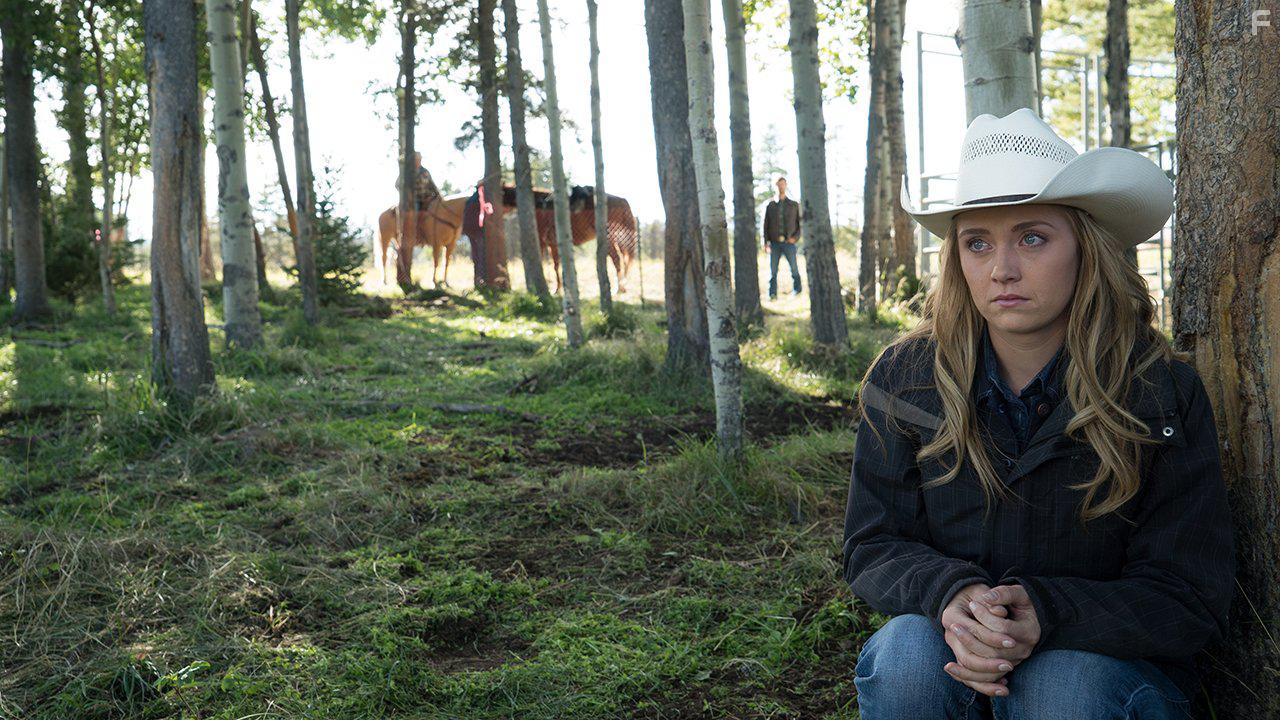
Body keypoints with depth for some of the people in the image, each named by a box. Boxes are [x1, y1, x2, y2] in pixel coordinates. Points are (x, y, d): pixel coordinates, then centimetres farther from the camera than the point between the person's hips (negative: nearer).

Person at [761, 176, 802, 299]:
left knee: (794, 269, 2)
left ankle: (797, 291, 16)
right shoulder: (770, 205, 11)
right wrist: (766, 241, 0)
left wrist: (796, 237, -7)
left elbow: (800, 223, 9)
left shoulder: (794, 205, 9)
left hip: (789, 243, -1)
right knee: (773, 270, -1)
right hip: (774, 243, 1)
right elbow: (766, 224, 10)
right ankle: (772, 294, 2)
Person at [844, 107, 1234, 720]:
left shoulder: (1165, 393, -11)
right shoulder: (905, 377, -6)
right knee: (907, 648, -31)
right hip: (948, 650, 1)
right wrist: (949, 594, -27)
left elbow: (1190, 600, -10)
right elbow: (874, 548, -3)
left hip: (1105, 664, -1)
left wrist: (1046, 614, -29)